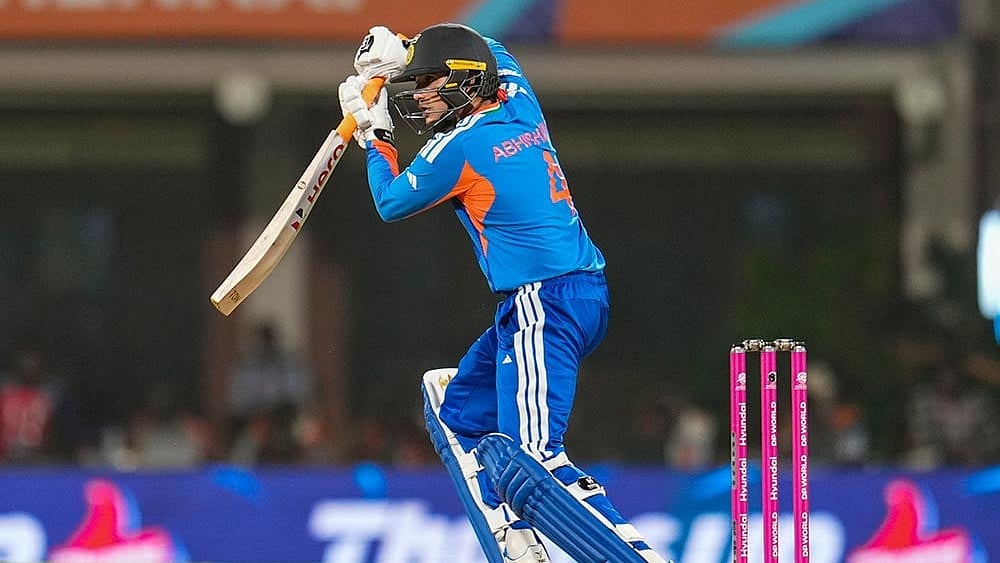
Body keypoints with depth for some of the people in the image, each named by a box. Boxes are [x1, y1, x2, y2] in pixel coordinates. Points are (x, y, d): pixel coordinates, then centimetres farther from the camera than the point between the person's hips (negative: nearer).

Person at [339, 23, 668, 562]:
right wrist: (401, 51, 30)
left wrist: (374, 133, 22)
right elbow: (494, 53, 37)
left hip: (546, 305, -10)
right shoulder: (521, 107, 13)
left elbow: (391, 203, 9)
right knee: (456, 412, 21)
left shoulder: (460, 145, -9)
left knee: (530, 464, -19)